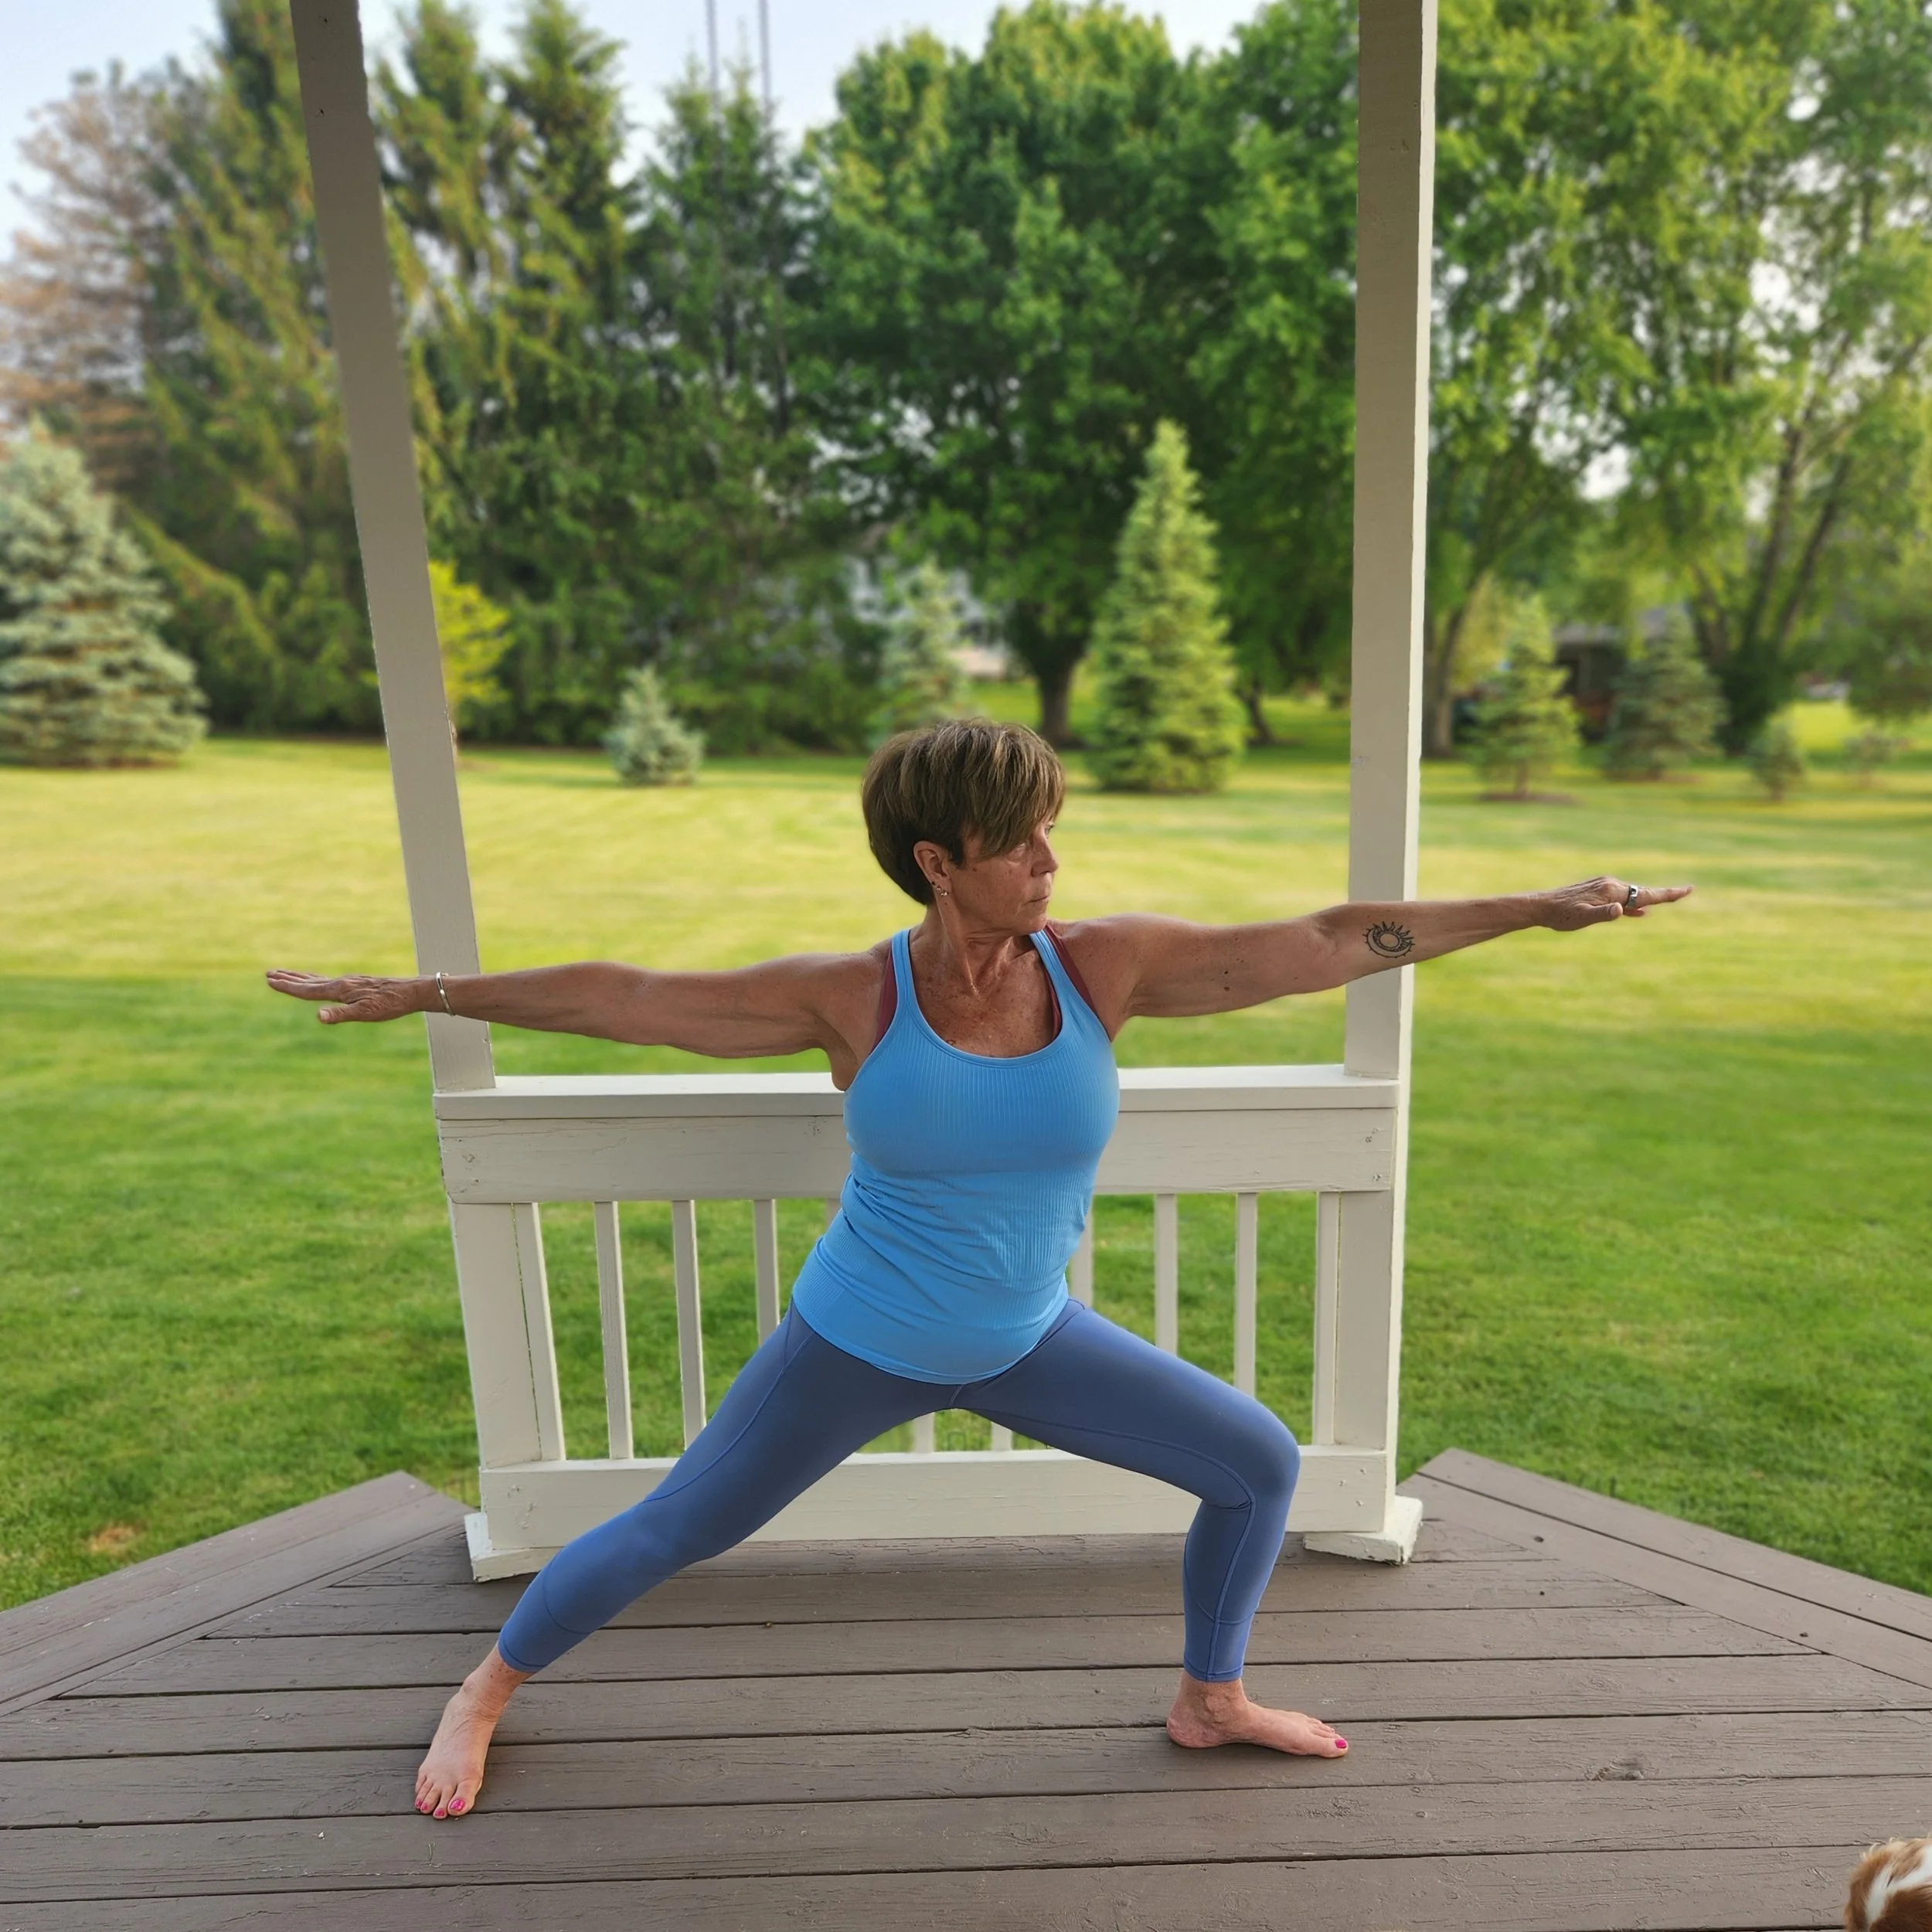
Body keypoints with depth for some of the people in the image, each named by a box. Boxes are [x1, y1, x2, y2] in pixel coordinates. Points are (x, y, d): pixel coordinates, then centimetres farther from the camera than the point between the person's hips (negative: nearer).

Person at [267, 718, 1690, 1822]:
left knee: (1261, 1464, 7)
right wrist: (419, 994, -12)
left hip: (1028, 1341, 3)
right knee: (670, 1532, 11)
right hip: (856, 1349, -3)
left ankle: (1210, 1702, 35)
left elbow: (1332, 943, -16)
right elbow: (624, 998, -16)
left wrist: (1542, 908, -16)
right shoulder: (856, 998, -23)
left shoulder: (1103, 964, -18)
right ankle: (485, 1694, 42)